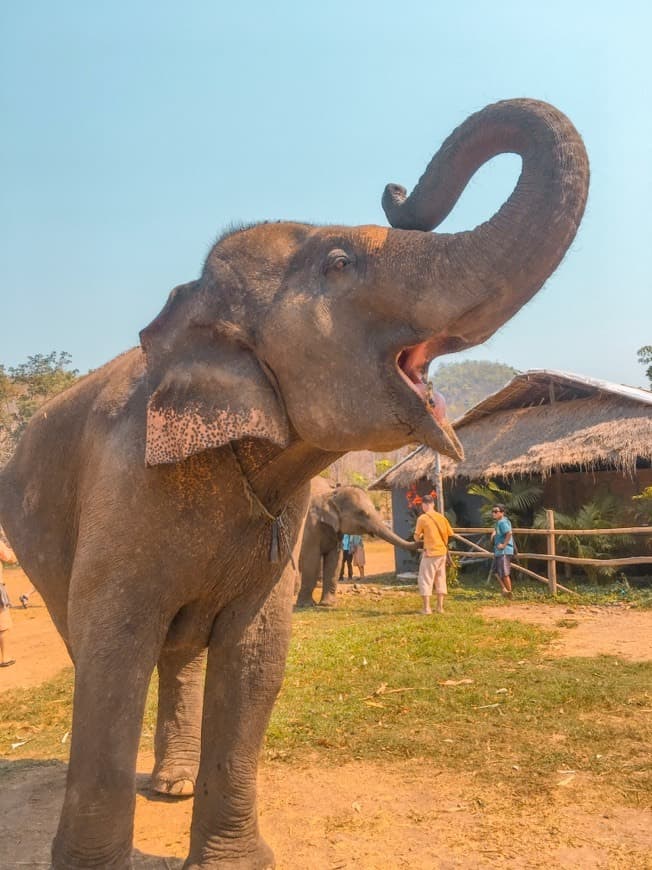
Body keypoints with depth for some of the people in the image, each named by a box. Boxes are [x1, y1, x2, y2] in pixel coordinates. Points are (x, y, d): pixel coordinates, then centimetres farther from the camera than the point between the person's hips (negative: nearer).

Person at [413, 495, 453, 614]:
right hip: (442, 552, 5)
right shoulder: (441, 517, 4)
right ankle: (440, 606, 14)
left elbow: (416, 538, -5)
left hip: (430, 553, -5)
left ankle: (426, 608, -1)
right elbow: (450, 534, 9)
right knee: (440, 579, 13)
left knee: (425, 579, 2)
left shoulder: (422, 518, -10)